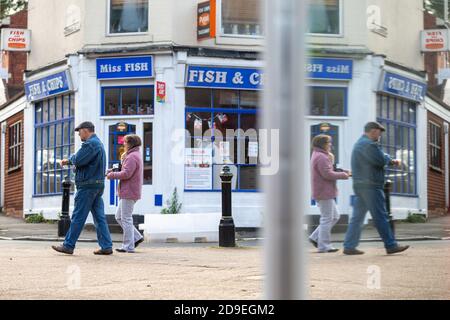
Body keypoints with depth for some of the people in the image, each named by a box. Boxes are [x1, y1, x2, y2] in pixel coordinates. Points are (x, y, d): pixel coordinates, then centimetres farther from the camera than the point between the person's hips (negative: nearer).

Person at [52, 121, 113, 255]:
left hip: (88, 185, -10)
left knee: (78, 217, -4)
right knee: (99, 217, 7)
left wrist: (71, 158, 1)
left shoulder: (90, 144, -14)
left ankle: (68, 245, 0)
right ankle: (106, 246, 4)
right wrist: (68, 161, 25)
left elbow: (78, 160, -19)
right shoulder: (98, 143, 19)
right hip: (98, 184, 10)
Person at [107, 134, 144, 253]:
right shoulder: (137, 156, 20)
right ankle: (137, 237, 14)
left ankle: (128, 246, -3)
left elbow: (126, 174, -24)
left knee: (126, 219, -6)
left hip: (129, 193, -11)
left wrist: (112, 175, -10)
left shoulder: (132, 157, -15)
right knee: (119, 217, 15)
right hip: (127, 192, 11)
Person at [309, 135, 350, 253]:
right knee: (327, 219, -5)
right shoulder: (321, 157, -16)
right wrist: (343, 175, -12)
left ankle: (315, 237, 16)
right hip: (324, 193, -11)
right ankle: (324, 246, 0)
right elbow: (327, 174, -22)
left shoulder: (318, 156, 18)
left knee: (334, 216, 15)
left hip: (324, 193, 11)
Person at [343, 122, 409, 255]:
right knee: (380, 217, -6)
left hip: (360, 185, 10)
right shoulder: (369, 144, -14)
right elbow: (381, 161, -16)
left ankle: (349, 246, 7)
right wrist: (388, 157, 5)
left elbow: (380, 159, 25)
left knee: (357, 217, 8)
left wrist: (392, 161, 10)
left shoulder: (360, 143, 21)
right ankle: (391, 245, -2)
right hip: (370, 185, -10)